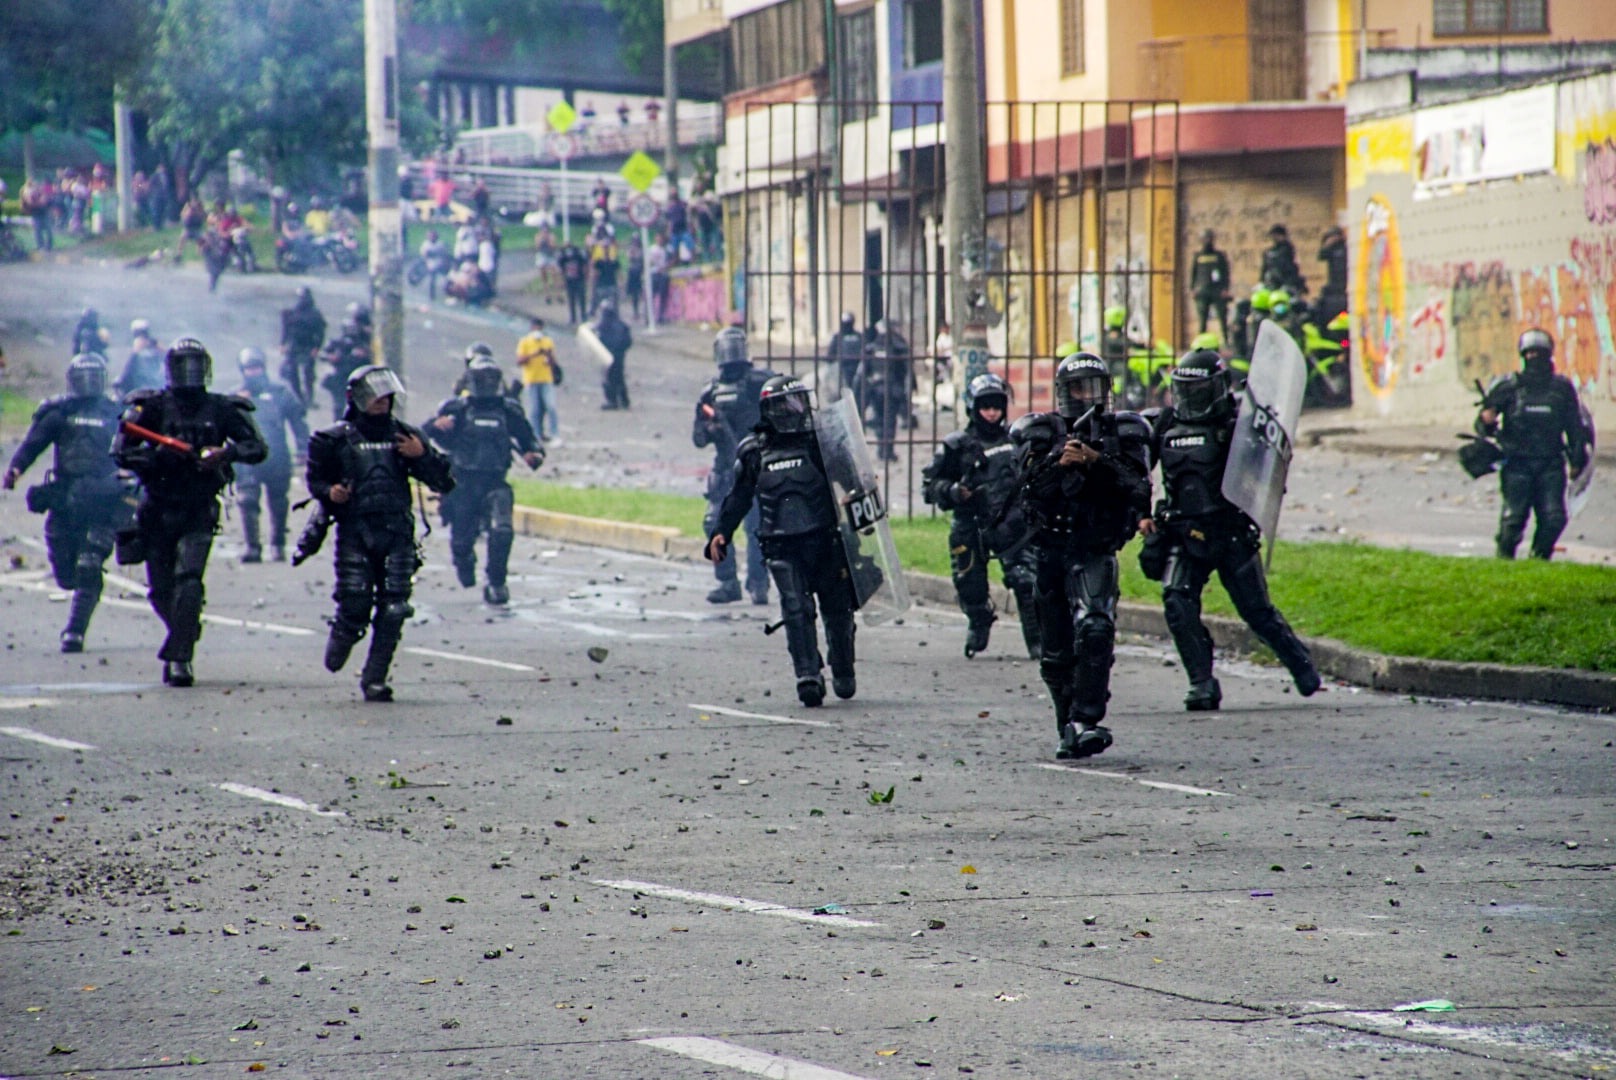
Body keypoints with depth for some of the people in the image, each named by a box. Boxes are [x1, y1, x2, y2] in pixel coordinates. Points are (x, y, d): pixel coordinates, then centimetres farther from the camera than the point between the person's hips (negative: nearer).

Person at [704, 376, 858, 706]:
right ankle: (809, 677, -18)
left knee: (837, 610, 9)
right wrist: (720, 533, 10)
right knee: (797, 610, -15)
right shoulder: (753, 452, 9)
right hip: (782, 548, 0)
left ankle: (843, 675, 27)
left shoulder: (819, 442, 5)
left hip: (825, 542, 0)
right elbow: (738, 498, 17)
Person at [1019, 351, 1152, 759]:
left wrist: (1098, 462, -19)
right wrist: (1058, 462, -21)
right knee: (1057, 652, 6)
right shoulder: (1042, 433, 6)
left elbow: (1138, 491, -6)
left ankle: (1085, 723, -25)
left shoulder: (1123, 433, 6)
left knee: (1095, 632, -22)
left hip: (1096, 552, -2)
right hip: (1051, 552, 2)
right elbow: (1030, 492, -5)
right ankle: (1068, 726, 21)